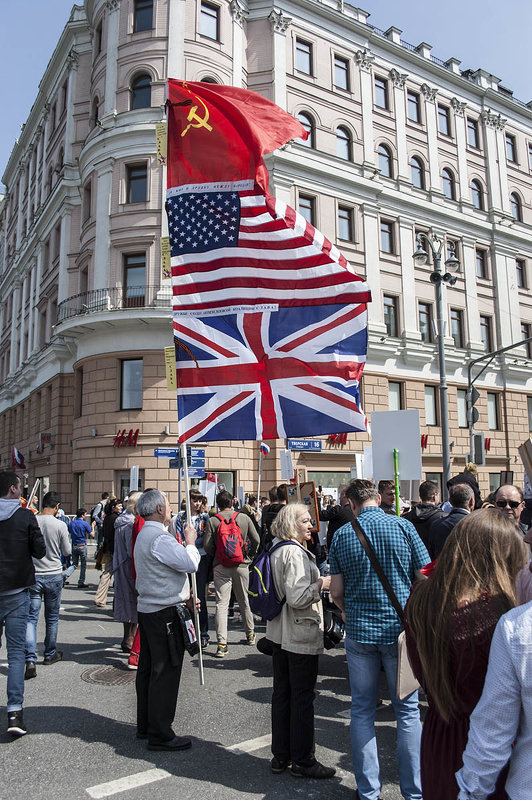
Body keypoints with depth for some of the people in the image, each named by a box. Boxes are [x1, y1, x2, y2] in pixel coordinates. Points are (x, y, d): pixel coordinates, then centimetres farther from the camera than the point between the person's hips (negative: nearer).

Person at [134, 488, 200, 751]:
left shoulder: (144, 535, 13)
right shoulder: (160, 538, -21)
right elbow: (190, 564, -25)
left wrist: (183, 597, 16)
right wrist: (190, 541, -7)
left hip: (147, 608, 11)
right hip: (164, 613, -11)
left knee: (148, 669, 18)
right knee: (165, 672, -1)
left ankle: (145, 726, 30)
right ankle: (160, 734, 7)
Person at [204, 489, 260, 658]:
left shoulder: (212, 521, -6)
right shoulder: (244, 518, -1)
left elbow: (207, 546, -8)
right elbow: (256, 540, -1)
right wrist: (249, 555, 14)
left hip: (221, 567, -2)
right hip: (241, 564, 2)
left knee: (221, 604, 0)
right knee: (244, 601, 17)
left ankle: (221, 644, -6)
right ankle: (250, 634, 32)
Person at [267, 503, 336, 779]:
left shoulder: (276, 550, 9)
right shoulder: (295, 553, -20)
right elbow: (297, 598, -26)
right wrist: (322, 584, -14)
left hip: (280, 634, 9)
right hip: (301, 635, -9)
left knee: (281, 693, 16)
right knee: (303, 697, 4)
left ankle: (280, 755, 28)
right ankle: (303, 761, 16)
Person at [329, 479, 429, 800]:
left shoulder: (342, 535, -4)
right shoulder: (403, 526, -7)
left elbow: (337, 592, -1)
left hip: (359, 630, 1)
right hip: (401, 629, -1)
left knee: (362, 710, 13)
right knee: (408, 710, 13)